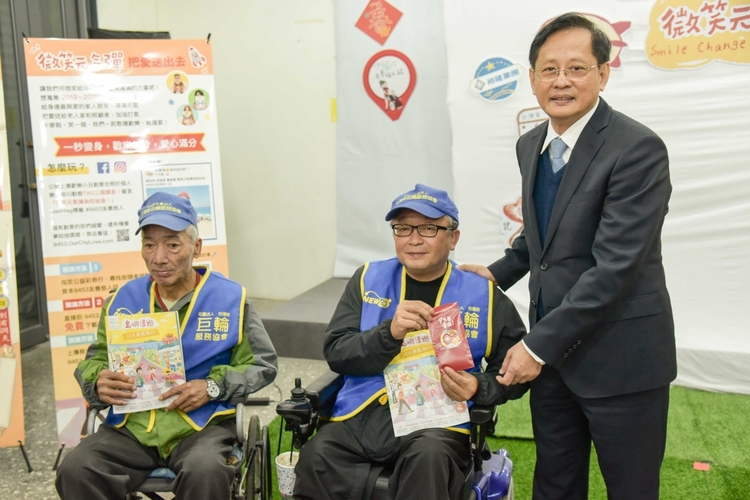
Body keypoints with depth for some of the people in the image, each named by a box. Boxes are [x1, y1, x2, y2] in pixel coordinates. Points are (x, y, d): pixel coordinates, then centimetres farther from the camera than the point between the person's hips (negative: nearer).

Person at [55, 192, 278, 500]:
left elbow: (262, 365, 6)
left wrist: (214, 387, -12)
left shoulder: (230, 298, 1)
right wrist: (98, 384, -7)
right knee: (75, 471, -23)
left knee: (206, 472, -34)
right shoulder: (122, 301, 9)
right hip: (131, 426, 3)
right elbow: (93, 362, 18)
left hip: (203, 423, -3)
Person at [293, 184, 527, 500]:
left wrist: (478, 388, -10)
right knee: (316, 460, -27)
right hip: (361, 416, 2)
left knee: (430, 457, -34)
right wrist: (389, 332, -15)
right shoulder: (368, 280, 9)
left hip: (437, 421, -1)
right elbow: (335, 352, 3)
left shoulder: (484, 295, 5)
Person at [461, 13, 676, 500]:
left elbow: (615, 265, -23)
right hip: (550, 349, 7)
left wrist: (538, 344, -20)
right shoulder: (531, 145, 6)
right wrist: (498, 273, 9)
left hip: (620, 355, -6)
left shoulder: (638, 148, -18)